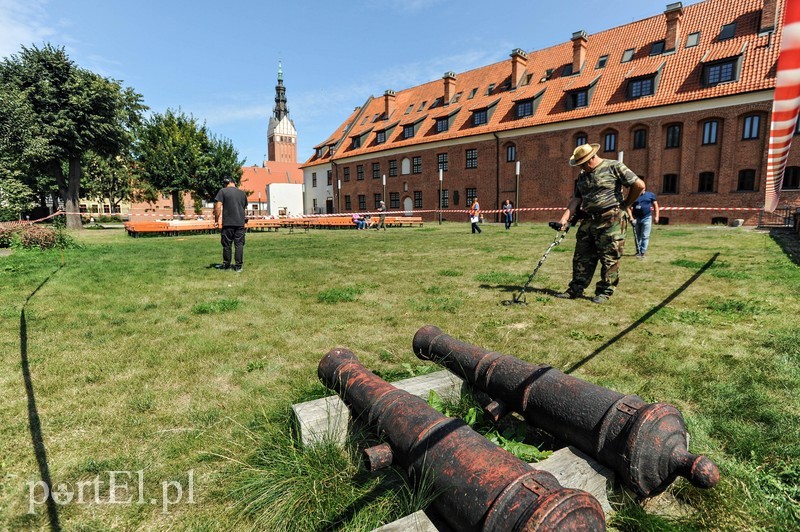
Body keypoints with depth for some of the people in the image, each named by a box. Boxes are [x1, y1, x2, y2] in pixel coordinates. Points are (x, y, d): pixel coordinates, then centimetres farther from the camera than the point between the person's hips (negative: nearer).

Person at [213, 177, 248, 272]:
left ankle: (226, 265, 16)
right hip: (240, 223, 3)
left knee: (227, 244, 7)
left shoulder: (223, 191, 0)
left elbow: (218, 207, -8)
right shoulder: (242, 193, 13)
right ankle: (238, 266, 4)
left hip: (228, 223, -3)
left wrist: (216, 220, -2)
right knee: (239, 244, 4)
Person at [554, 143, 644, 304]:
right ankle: (576, 289, 16)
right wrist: (564, 219, -2)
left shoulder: (613, 167, -6)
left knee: (609, 258, 0)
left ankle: (604, 292, 9)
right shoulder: (583, 176, 15)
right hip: (588, 220, 7)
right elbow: (576, 200, 10)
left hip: (611, 220, -7)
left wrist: (625, 204, 0)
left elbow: (639, 185, -8)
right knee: (582, 257, 8)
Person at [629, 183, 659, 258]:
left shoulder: (650, 195, 7)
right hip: (636, 218, 1)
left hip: (646, 218, -1)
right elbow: (630, 208, 0)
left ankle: (642, 252, -3)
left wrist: (656, 216, 0)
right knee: (637, 236, 9)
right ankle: (638, 251, 21)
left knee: (645, 236, -5)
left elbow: (655, 205, 8)